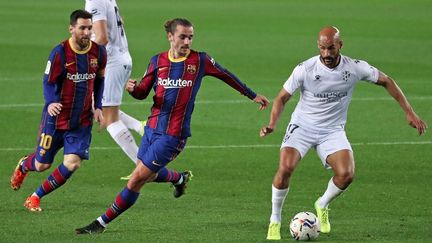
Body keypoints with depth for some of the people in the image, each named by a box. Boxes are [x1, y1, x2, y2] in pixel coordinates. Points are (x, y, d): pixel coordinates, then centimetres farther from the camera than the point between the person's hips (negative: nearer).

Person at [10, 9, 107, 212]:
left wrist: (98, 107, 6)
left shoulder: (98, 52, -3)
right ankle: (23, 166, 47)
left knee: (72, 163, -13)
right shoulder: (60, 53, -16)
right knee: (42, 165, 7)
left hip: (82, 121, 3)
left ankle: (36, 197, 7)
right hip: (56, 118, -3)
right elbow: (48, 82, -10)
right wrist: (51, 103, -29)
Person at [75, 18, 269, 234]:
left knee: (137, 179, -7)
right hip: (152, 128, 5)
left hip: (173, 136, -5)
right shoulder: (157, 61, 4)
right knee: (149, 173, 21)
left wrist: (253, 96, 20)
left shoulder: (200, 61, -5)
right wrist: (132, 88, -14)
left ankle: (101, 223, -1)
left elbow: (226, 76, 10)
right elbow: (143, 92, 11)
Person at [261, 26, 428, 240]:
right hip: (303, 126, -1)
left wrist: (409, 113, 0)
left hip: (332, 131, 2)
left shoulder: (355, 68, -12)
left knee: (346, 174, -21)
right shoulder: (305, 69, -17)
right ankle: (275, 221, -4)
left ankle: (322, 206, 13)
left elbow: (386, 81, 3)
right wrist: (272, 124, -23)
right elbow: (282, 97, -6)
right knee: (286, 168, -25)